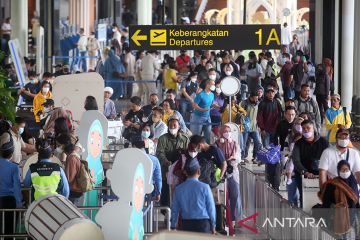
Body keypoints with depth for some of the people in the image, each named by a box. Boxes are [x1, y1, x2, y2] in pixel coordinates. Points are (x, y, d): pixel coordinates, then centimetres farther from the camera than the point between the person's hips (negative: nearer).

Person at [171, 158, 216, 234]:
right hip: (203, 223, -3)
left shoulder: (178, 189, 1)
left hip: (186, 225, 3)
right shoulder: (204, 187, -8)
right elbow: (211, 208, -1)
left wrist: (173, 227, 17)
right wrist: (213, 226, 11)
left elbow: (175, 210, 7)